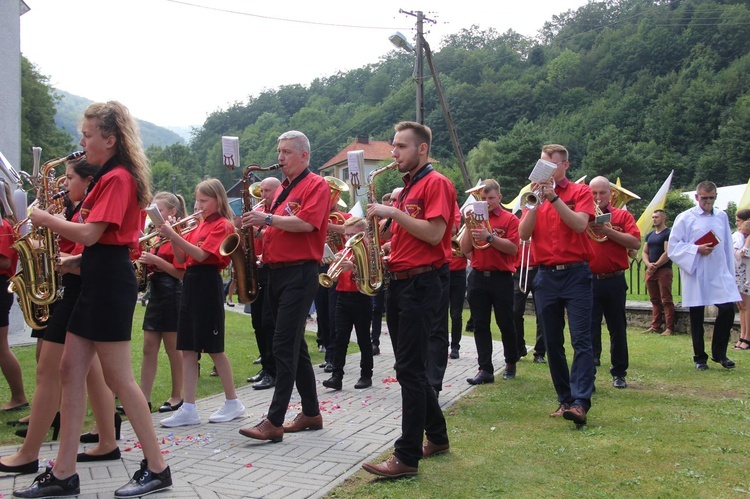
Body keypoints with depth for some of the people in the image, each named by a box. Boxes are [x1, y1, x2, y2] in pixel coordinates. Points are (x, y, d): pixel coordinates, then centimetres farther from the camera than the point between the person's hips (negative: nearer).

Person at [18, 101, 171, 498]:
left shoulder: (118, 178, -13)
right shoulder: (108, 178, 18)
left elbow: (89, 234, -20)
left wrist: (46, 220, -8)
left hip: (110, 282, -10)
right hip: (96, 279, 10)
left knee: (118, 376, -5)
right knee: (71, 369, 8)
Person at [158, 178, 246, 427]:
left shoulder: (222, 225, -6)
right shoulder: (199, 225, 17)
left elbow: (200, 255, -18)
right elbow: (181, 259, 11)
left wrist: (173, 235, -22)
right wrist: (172, 237, -4)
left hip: (208, 284, -8)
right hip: (190, 283, 8)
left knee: (214, 348, -1)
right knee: (188, 349, 4)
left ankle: (233, 403, 12)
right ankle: (188, 409, 6)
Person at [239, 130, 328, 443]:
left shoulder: (316, 185, -5)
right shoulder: (282, 190, 20)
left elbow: (306, 223, -20)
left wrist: (267, 218, -15)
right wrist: (258, 229, 4)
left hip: (299, 273, -9)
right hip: (276, 273, 9)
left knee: (285, 346, -12)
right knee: (294, 346, 12)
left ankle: (274, 422, -11)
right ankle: (311, 413, 20)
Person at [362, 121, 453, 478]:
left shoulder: (436, 183, -8)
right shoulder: (407, 187, 19)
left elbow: (434, 233, -19)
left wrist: (393, 213, -17)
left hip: (420, 284, -10)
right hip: (398, 282, 10)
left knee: (410, 370, -9)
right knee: (410, 368, 14)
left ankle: (408, 456, -6)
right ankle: (437, 437, 27)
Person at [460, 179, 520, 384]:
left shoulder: (509, 219, -1)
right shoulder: (475, 218, 10)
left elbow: (513, 248, -12)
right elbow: (465, 249, 4)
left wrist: (489, 236, -21)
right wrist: (469, 227, -9)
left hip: (501, 277, -3)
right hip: (478, 277, 4)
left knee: (505, 323, 6)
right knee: (480, 325, 2)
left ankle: (511, 363, 26)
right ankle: (485, 369, 5)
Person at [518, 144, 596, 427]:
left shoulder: (580, 192, 4)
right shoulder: (535, 196, 13)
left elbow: (580, 224, -14)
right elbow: (523, 233, 0)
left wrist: (554, 197, -17)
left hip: (576, 273, -4)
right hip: (546, 276, 4)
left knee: (581, 340, -11)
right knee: (553, 342, 6)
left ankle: (580, 402, -16)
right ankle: (565, 400, 15)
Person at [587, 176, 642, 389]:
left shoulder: (622, 216, 7)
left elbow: (635, 243, -7)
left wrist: (608, 231, -14)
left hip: (614, 281, 0)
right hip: (588, 281, 0)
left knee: (618, 329, 9)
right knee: (589, 329, -1)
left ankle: (619, 373, 21)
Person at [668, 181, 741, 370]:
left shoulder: (722, 216, 9)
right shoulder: (685, 218, -3)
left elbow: (728, 246, 14)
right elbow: (673, 246, -6)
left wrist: (730, 272, 12)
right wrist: (697, 249, -16)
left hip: (720, 274, 3)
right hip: (696, 276, -3)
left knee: (727, 311, -6)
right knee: (697, 317, 5)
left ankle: (719, 352, 12)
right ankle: (700, 358, 18)